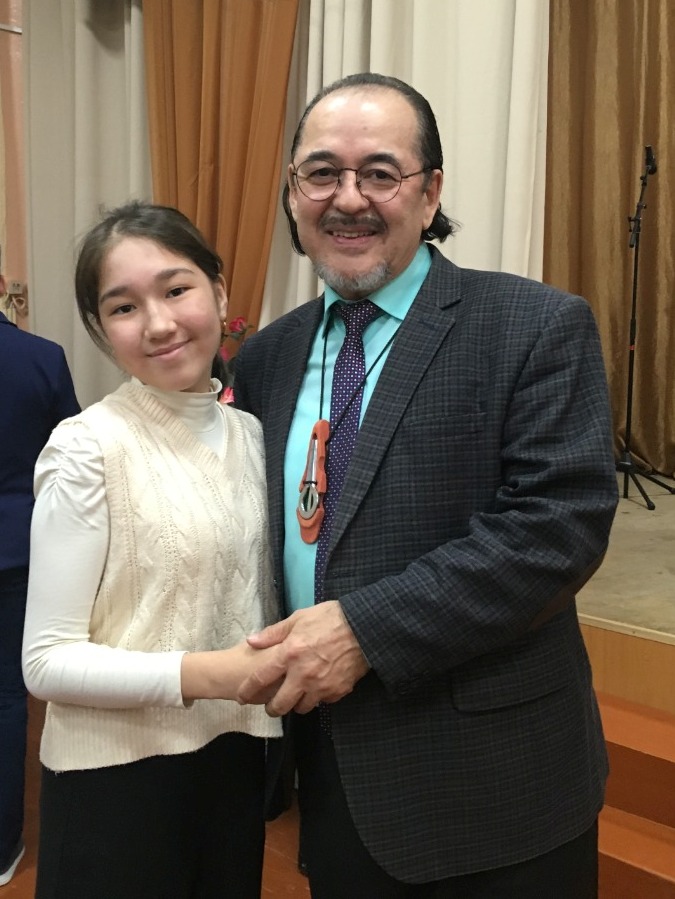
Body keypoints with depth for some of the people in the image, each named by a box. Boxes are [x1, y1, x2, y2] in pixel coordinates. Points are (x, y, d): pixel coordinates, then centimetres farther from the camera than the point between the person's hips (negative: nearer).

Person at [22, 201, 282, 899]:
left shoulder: (250, 435, 2)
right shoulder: (89, 448, -16)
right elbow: (47, 661, -15)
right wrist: (207, 674, -25)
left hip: (235, 759, 6)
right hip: (118, 775, -5)